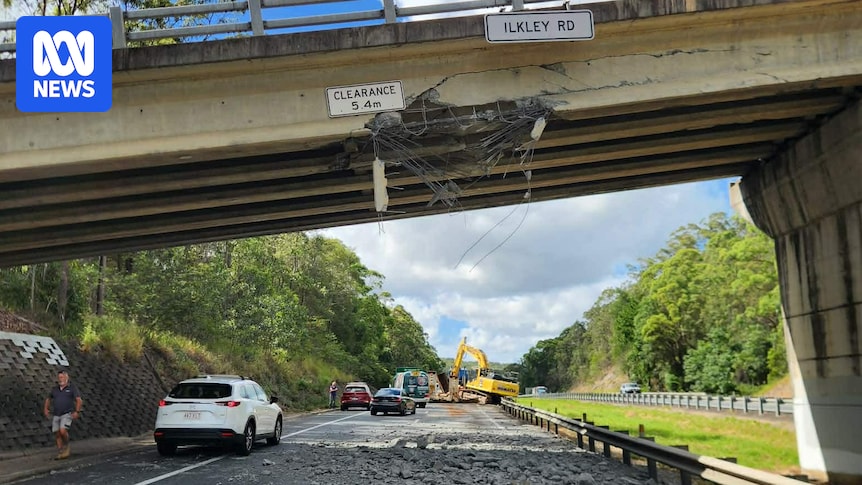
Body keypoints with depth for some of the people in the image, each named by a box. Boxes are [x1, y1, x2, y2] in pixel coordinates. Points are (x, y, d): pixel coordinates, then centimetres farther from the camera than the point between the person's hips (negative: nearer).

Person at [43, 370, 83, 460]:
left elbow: (79, 400, -11)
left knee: (63, 431, -21)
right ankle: (60, 453, 11)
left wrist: (77, 411, -23)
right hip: (56, 415, 5)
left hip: (67, 414, -5)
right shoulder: (55, 389, 9)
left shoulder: (72, 388, -4)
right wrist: (46, 409, 9)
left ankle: (66, 446, 4)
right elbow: (48, 399, 24)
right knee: (57, 435, 3)